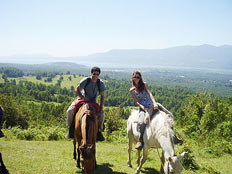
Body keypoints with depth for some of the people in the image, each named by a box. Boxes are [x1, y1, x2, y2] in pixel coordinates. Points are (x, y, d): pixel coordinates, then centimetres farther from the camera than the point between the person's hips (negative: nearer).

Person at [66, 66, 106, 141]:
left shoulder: (100, 83, -12)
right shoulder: (85, 80, -18)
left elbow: (102, 96, -6)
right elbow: (77, 90, -10)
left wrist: (101, 107, -15)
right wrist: (83, 98, -22)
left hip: (93, 102, 2)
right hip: (82, 99, -2)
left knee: (102, 115, -13)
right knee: (70, 111, -23)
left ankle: (98, 130, 12)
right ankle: (70, 128, -3)